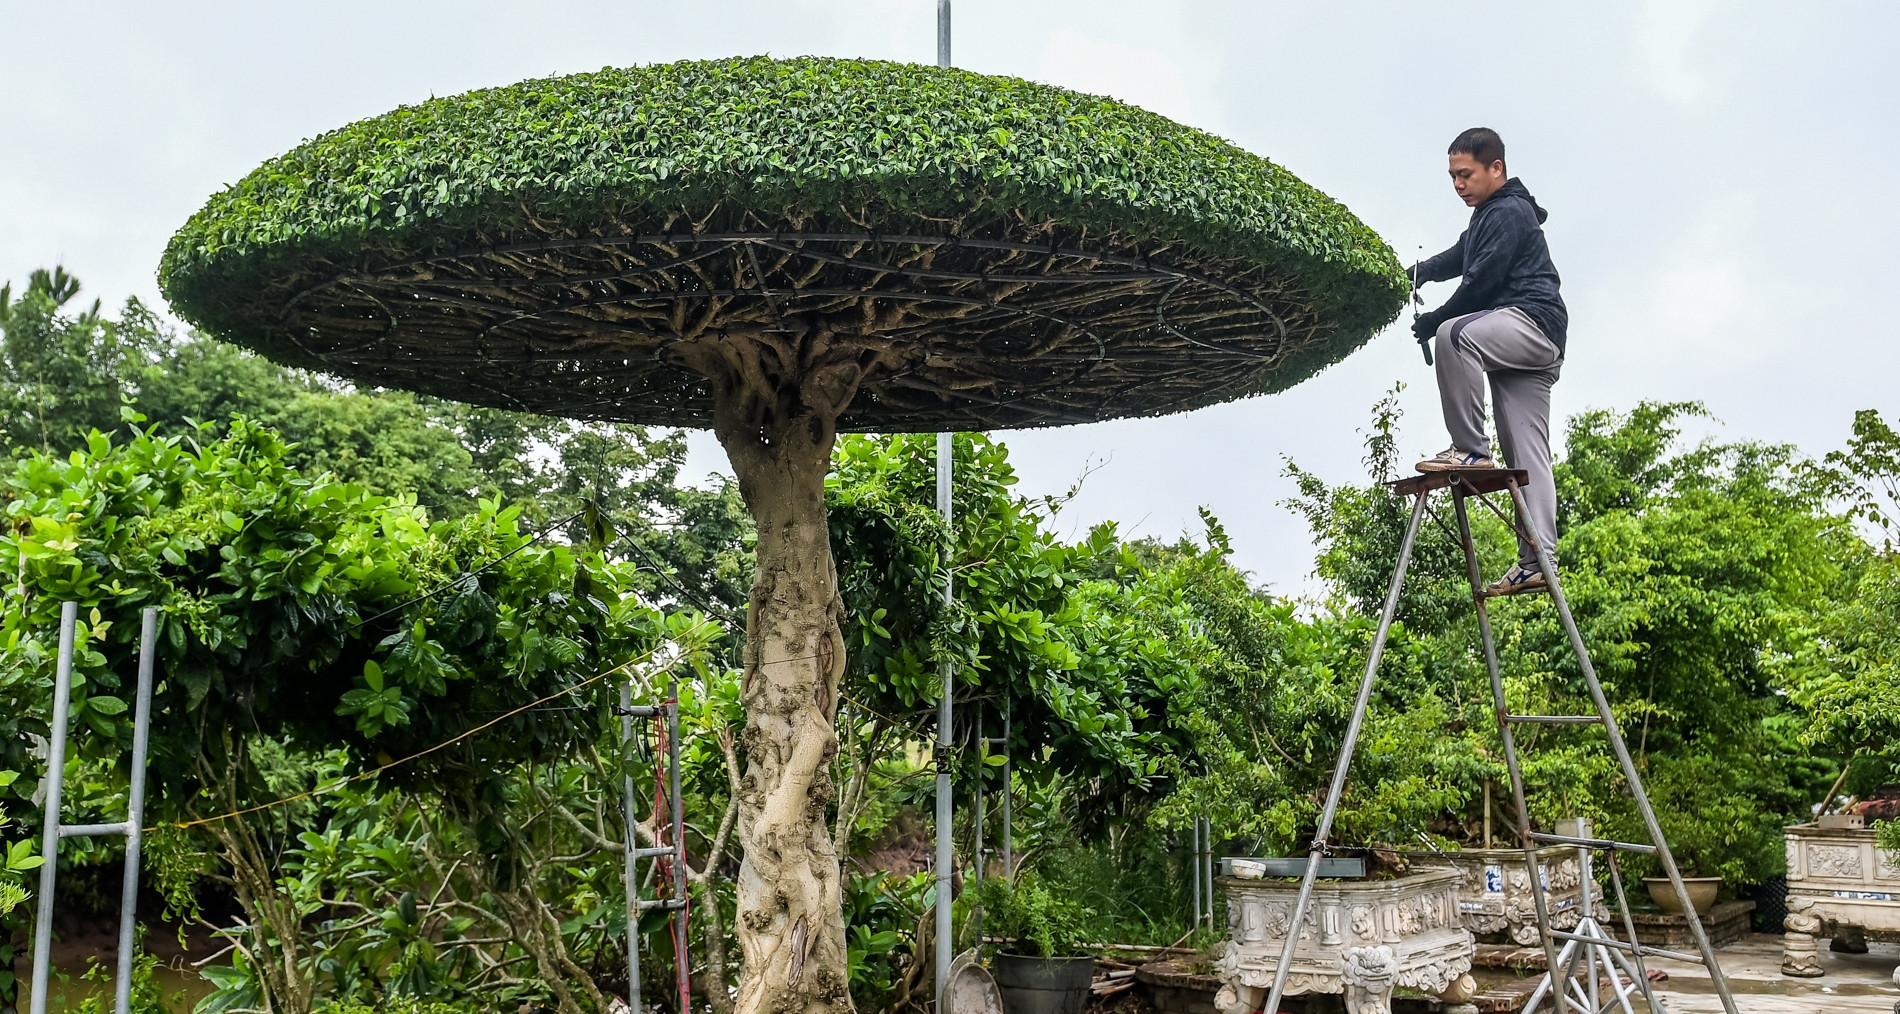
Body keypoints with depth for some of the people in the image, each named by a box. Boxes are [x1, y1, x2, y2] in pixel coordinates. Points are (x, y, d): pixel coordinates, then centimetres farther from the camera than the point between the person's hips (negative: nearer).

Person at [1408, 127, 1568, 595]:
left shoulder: (1509, 212, -5)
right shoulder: (1487, 218, 26)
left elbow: (1483, 280, -14)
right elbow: (1457, 258, 31)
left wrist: (1432, 321, -8)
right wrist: (1419, 272, 12)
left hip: (1532, 321, -10)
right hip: (1521, 346, 10)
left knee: (1454, 334, -32)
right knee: (1527, 457, 1)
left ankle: (1470, 449, -28)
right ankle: (1537, 562, -4)